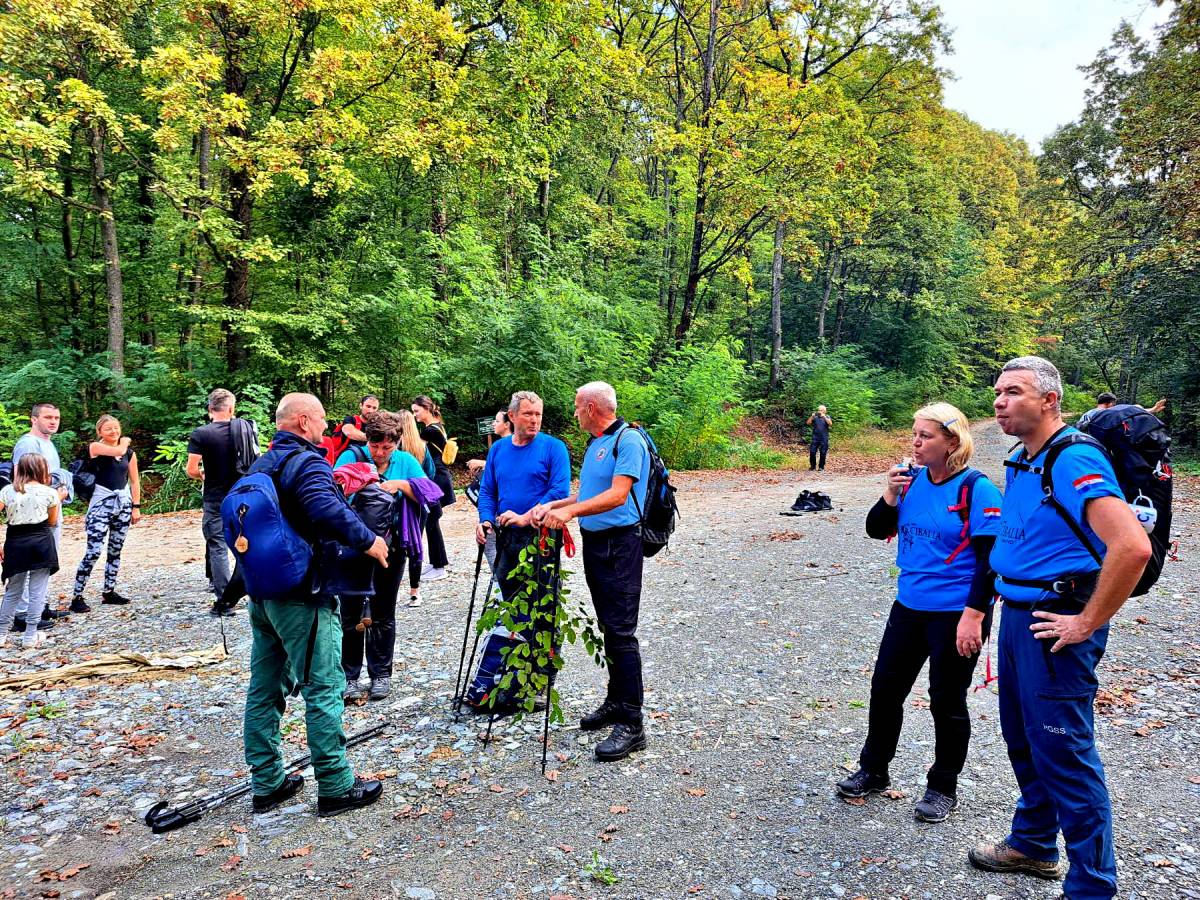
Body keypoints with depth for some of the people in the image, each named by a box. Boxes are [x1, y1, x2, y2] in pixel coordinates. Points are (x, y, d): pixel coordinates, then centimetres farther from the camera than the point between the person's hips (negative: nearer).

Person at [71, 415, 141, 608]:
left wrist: (136, 507, 5)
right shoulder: (95, 447, -5)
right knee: (93, 551, -11)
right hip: (101, 503, -5)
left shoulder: (130, 452, 8)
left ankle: (109, 592, 20)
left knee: (115, 551, 10)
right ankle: (77, 597, -4)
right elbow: (119, 451, -23)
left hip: (123, 503, 5)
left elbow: (134, 481, 10)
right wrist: (125, 441, -1)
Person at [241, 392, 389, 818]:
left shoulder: (261, 465, 14)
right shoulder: (307, 462, -16)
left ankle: (266, 784, 24)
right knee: (323, 690, -2)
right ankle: (336, 788, 6)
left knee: (264, 689, 14)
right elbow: (326, 509, -34)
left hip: (262, 592, 10)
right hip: (301, 597, -9)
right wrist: (367, 540, -23)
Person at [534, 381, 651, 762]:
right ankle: (616, 702, 27)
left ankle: (631, 724, -5)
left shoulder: (628, 440, -12)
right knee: (609, 628, 16)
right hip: (593, 542, 9)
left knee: (621, 631, -9)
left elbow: (617, 494, -24)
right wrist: (552, 506, 11)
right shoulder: (594, 444, 17)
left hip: (620, 544, -9)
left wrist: (571, 511, -30)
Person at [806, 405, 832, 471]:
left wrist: (824, 416, -21)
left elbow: (830, 423, -11)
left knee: (823, 453, 1)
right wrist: (812, 416, -15)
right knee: (812, 452, -4)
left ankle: (821, 467, 11)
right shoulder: (815, 417, 10)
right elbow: (808, 422, -2)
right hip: (815, 438, 1)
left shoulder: (827, 417, 7)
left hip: (824, 439, -1)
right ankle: (813, 466, 10)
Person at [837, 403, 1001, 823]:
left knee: (947, 702, 9)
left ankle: (943, 788, 29)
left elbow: (991, 559, -16)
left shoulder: (976, 488, -15)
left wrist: (974, 616, -20)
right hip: (910, 606, 6)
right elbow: (877, 530, 8)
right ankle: (873, 770, 33)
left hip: (956, 614, -6)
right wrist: (889, 496, -10)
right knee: (885, 688, 14)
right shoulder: (912, 479, 2)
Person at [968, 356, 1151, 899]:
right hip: (1017, 615, 10)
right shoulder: (1020, 463, 10)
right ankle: (1034, 845, 40)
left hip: (1054, 623, -9)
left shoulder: (1075, 462, -20)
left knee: (1064, 753, 0)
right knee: (1022, 738, 21)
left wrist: (1087, 624, -22)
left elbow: (1133, 548, -30)